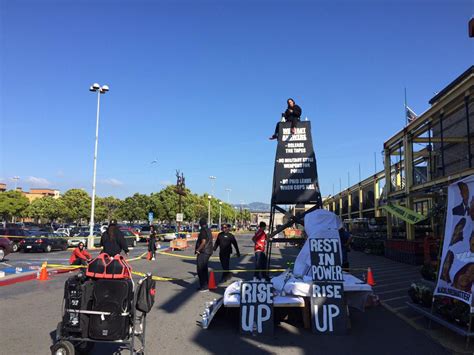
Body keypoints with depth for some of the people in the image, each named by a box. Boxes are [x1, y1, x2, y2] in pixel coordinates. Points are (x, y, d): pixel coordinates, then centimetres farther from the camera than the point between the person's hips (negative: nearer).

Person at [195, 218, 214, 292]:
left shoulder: (203, 231, -16)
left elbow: (203, 242, -23)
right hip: (208, 252, 10)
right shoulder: (209, 231, 14)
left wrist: (197, 250, -16)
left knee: (201, 270, -4)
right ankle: (206, 285, 24)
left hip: (203, 252, -10)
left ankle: (204, 286, -2)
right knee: (204, 269, 17)